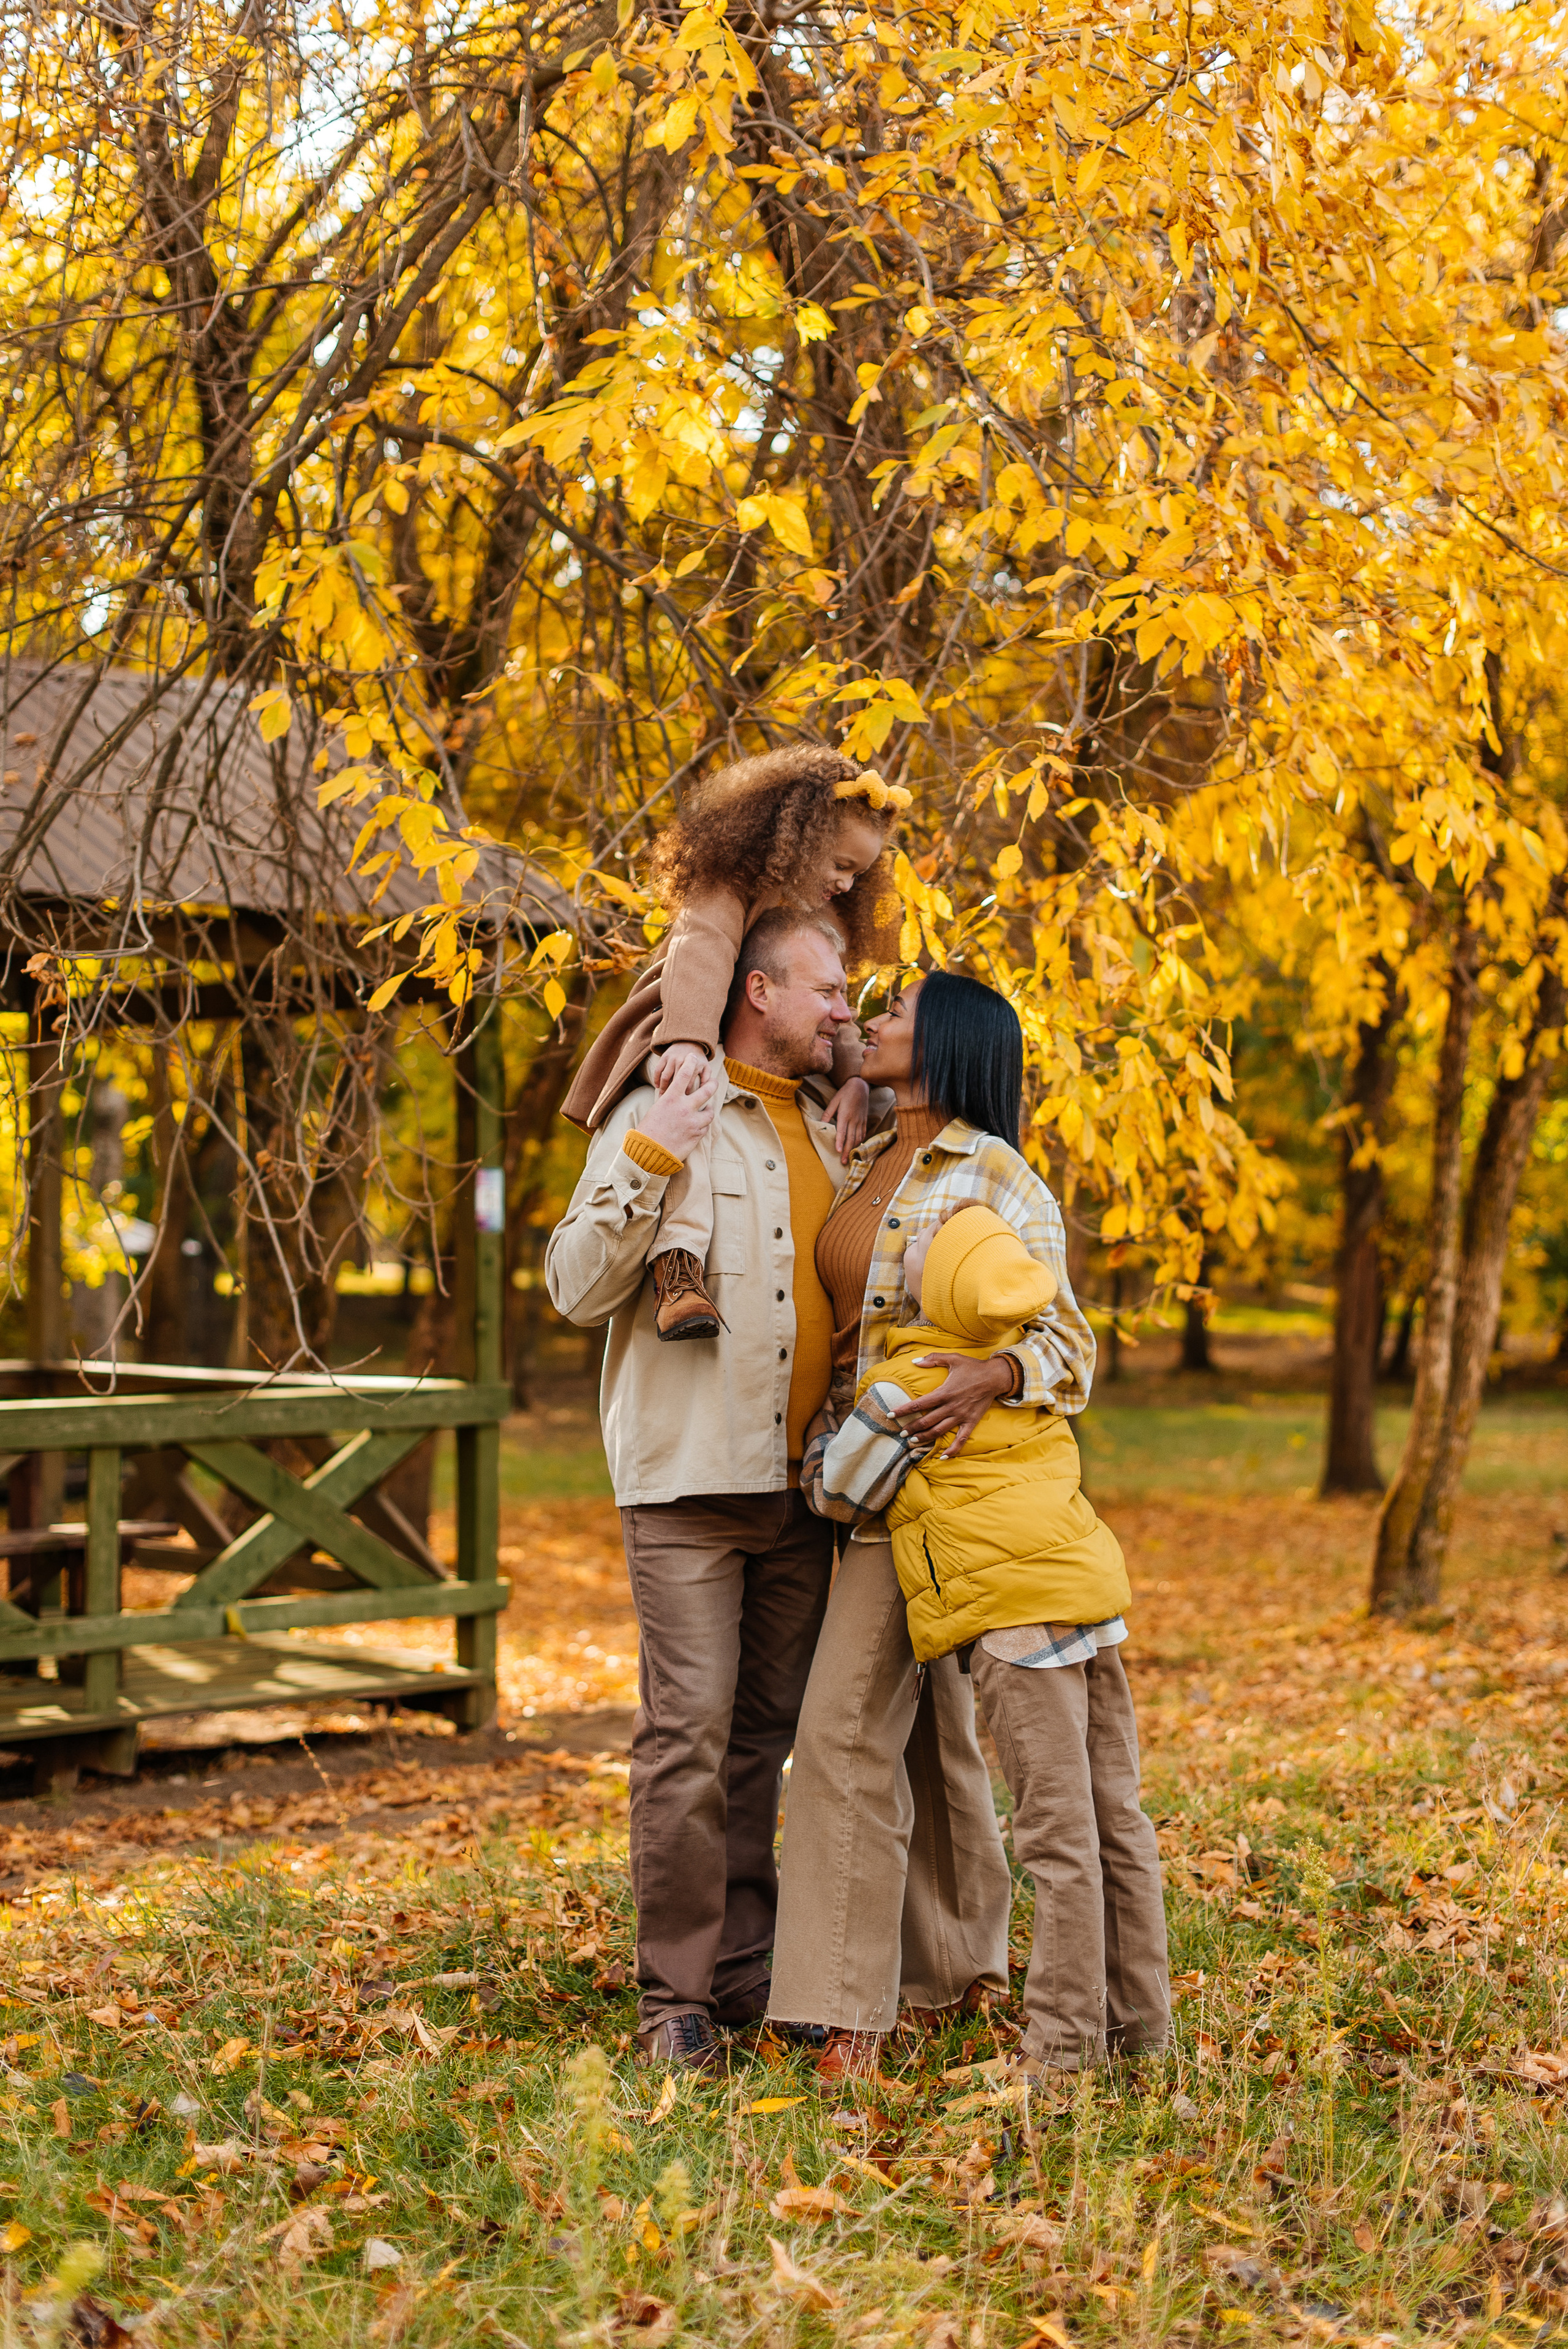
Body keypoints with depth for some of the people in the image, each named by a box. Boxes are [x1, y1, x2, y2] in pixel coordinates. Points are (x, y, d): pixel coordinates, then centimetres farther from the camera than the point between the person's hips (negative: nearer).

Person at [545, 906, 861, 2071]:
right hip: (690, 1479, -6)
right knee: (689, 1736, -8)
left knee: (769, 1736, 10)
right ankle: (675, 1996, -1)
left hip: (801, 1487, 6)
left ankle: (747, 1967, 19)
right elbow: (577, 1287, -10)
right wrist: (645, 1167, -20)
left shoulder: (826, 1130, 17)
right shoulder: (665, 1118, -3)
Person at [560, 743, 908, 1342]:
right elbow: (701, 955, -29)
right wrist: (689, 1040, -48)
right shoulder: (729, 890, -11)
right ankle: (679, 1272, -52)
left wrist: (852, 1078, -14)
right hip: (684, 1051, -8)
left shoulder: (823, 926, 15)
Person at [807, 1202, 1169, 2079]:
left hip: (1016, 1611, -8)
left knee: (1058, 1834, -4)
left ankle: (1066, 2037, 3)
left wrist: (824, 1432, 25)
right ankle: (1139, 2016, 21)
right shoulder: (1021, 1352, 11)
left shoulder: (903, 1391, -8)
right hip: (1092, 1595, 8)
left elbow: (837, 1493, 5)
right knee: (1116, 1818, 12)